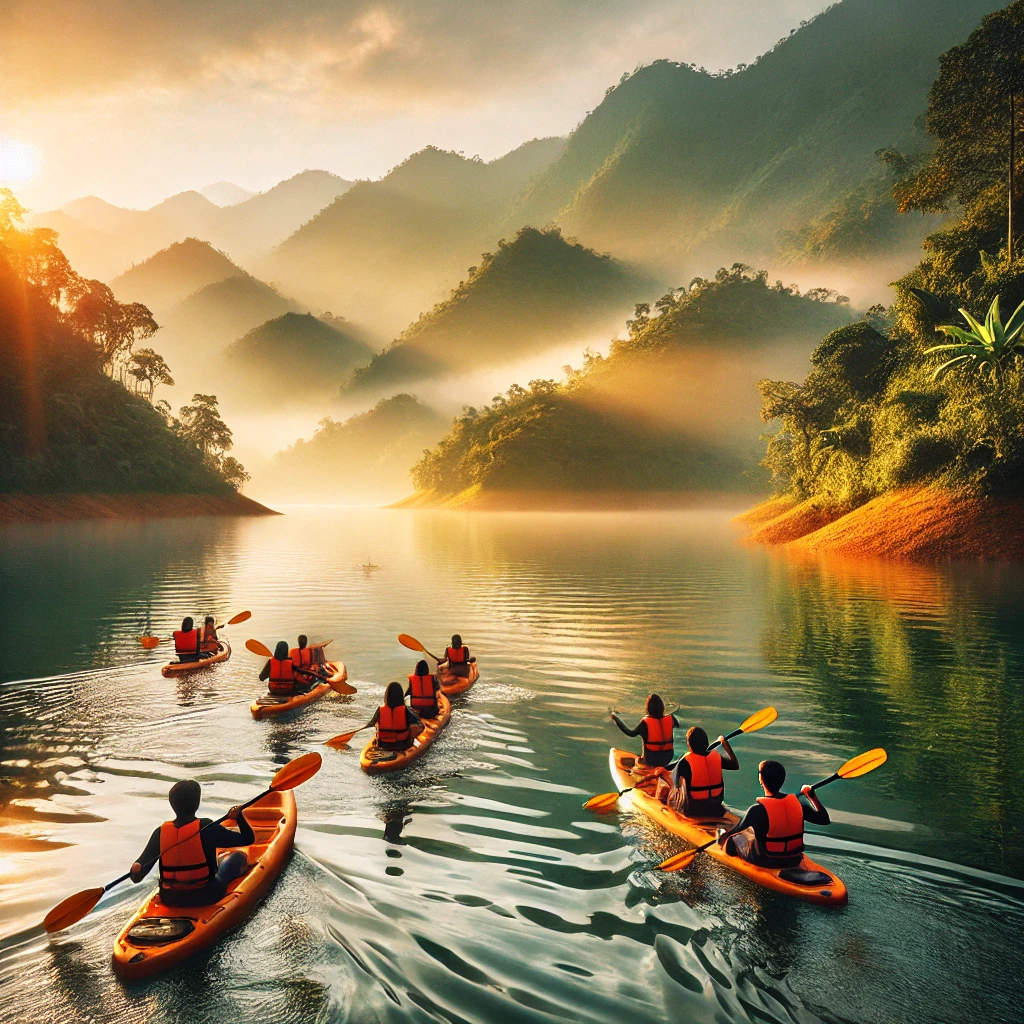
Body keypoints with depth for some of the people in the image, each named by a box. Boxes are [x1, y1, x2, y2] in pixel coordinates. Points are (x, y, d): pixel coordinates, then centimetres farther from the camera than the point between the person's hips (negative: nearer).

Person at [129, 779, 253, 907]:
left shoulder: (160, 833, -14)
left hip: (169, 900, 4)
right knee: (238, 856, 23)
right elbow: (248, 838, -13)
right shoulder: (207, 828, -22)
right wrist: (238, 816, -11)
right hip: (206, 897, -3)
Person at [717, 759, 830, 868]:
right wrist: (811, 795, 11)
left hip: (765, 862, -4)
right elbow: (824, 819, -2)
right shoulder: (797, 803, -14)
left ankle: (726, 843, 56)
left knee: (733, 838, 22)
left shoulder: (757, 809, -24)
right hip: (794, 861, 4)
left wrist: (722, 837, 10)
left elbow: (735, 830, -11)